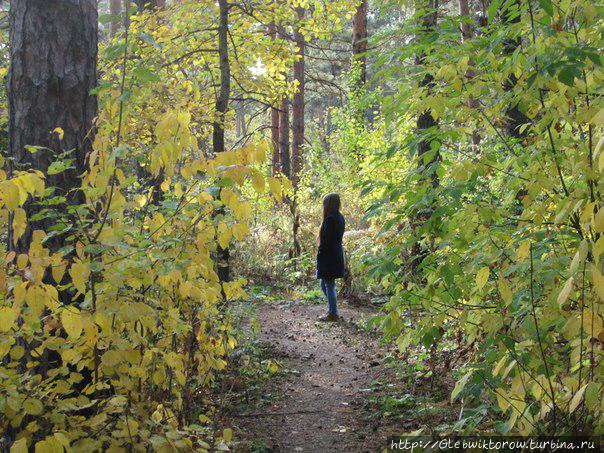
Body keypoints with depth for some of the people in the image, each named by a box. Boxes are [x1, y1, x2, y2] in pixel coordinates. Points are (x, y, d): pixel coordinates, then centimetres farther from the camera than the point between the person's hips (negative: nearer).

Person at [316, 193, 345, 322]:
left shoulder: (330, 219, -18)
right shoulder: (340, 217, 10)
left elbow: (326, 240, -19)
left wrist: (319, 256, -12)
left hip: (329, 256, -9)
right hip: (336, 255, 9)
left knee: (329, 285, 0)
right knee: (324, 285, 19)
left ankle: (333, 314, 6)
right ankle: (333, 311, 25)